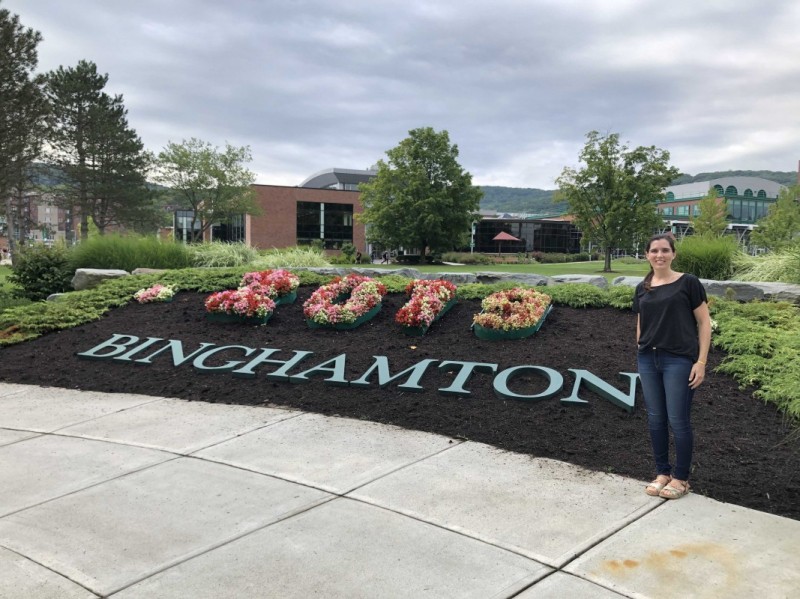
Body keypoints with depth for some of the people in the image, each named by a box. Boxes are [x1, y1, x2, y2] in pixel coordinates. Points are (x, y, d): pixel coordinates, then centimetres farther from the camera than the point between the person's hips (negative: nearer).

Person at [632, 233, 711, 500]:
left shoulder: (688, 282, -4)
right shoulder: (642, 288, 9)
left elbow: (704, 323, -3)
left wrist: (701, 361, -9)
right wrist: (641, 353, 12)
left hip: (679, 360, -4)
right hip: (648, 360, 5)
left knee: (678, 421, 0)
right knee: (655, 419, 9)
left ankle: (681, 478, 16)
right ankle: (662, 473, 23)